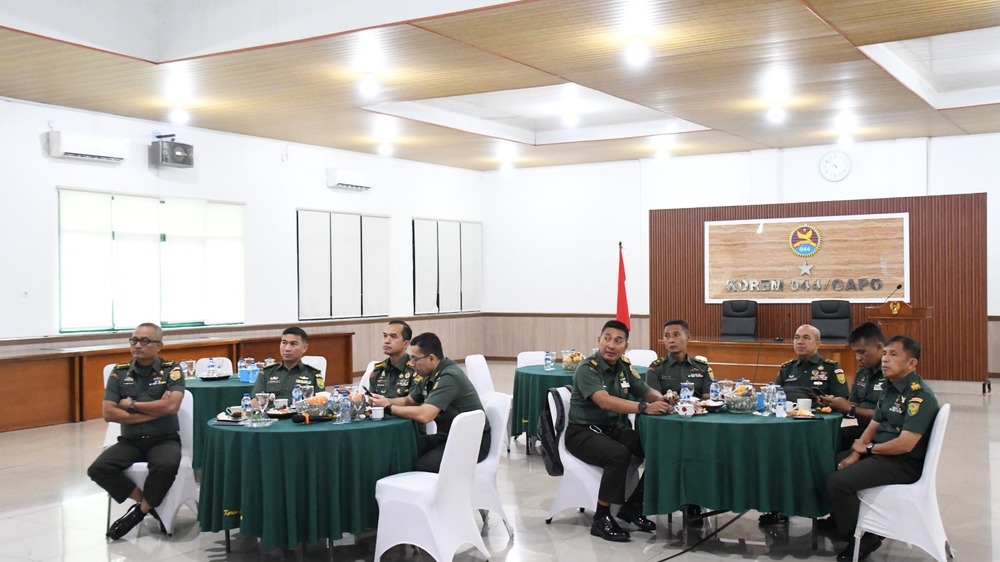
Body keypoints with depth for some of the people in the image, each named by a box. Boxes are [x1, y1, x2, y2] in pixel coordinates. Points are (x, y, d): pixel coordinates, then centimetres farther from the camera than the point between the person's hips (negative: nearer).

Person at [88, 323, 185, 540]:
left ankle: (140, 510, -6)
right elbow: (108, 414, -5)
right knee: (98, 469, -22)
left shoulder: (171, 370, -2)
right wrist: (154, 411, -11)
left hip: (164, 439, -3)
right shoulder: (119, 372, 5)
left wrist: (131, 404, -9)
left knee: (166, 466, -35)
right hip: (130, 440, 3)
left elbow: (171, 406, -18)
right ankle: (149, 503, -4)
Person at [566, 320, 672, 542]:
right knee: (619, 454, -34)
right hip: (583, 432, -7)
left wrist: (663, 399, -16)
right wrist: (644, 408, -45)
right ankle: (601, 518, -18)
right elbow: (605, 401, -34)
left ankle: (632, 506, 3)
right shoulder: (587, 369, -18)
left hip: (615, 428, 7)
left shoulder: (624, 366, 3)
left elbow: (647, 391, 10)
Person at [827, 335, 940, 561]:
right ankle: (840, 520, 21)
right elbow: (873, 426, 13)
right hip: (880, 455, 9)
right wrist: (855, 454, -4)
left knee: (838, 482, -22)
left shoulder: (920, 396, -20)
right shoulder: (890, 388, 9)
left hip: (904, 464, -9)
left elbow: (904, 445, -26)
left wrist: (868, 448, -10)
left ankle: (864, 537, -4)